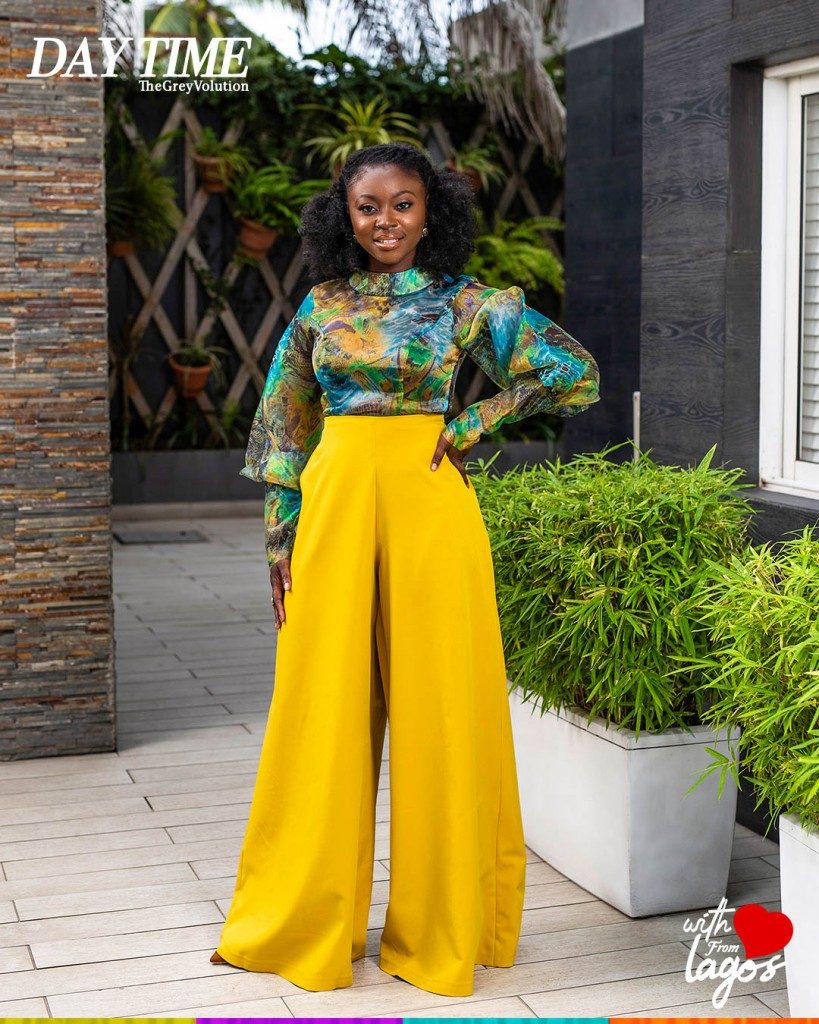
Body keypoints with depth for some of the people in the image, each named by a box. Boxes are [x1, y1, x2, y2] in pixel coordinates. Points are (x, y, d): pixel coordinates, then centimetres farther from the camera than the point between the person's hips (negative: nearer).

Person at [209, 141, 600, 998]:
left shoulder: (465, 302, 2)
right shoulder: (320, 306, 9)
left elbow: (575, 373, 1)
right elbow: (286, 426, 11)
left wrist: (471, 422, -5)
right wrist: (280, 537, 5)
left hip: (427, 506, -2)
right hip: (334, 501, 2)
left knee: (435, 702, 3)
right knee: (324, 704, 6)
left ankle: (438, 926, 17)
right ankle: (305, 918, 19)